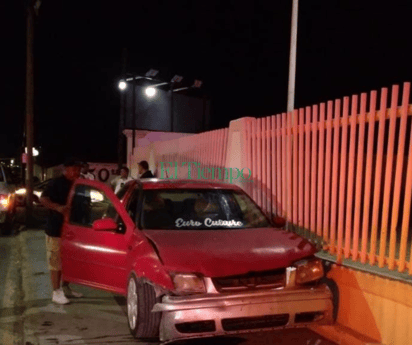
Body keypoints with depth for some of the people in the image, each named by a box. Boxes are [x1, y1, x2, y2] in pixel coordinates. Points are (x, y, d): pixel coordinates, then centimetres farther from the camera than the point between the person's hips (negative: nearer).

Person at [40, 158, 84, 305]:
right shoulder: (56, 183, -12)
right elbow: (43, 199, -21)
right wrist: (58, 207, -36)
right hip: (56, 229, -8)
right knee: (56, 262, -2)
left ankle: (65, 287, 29)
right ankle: (56, 292, 6)